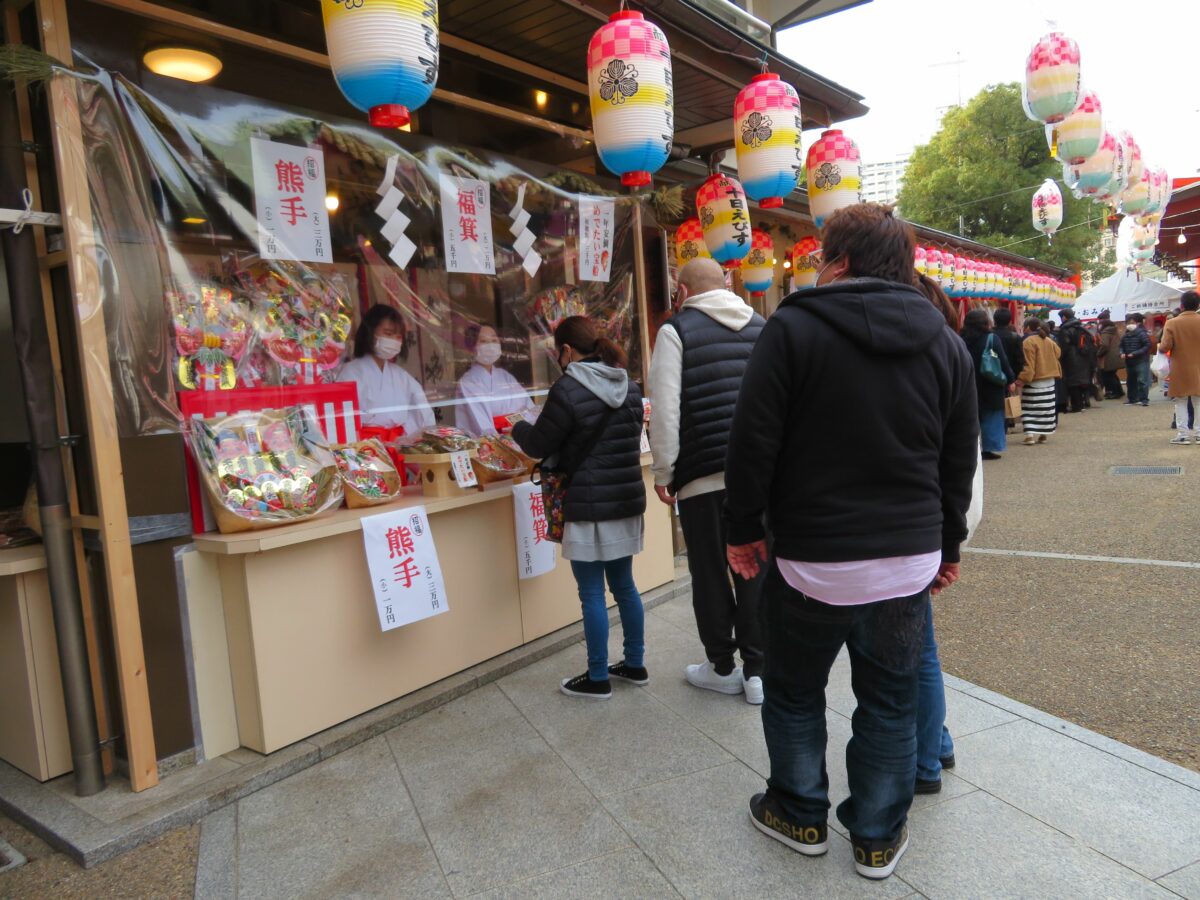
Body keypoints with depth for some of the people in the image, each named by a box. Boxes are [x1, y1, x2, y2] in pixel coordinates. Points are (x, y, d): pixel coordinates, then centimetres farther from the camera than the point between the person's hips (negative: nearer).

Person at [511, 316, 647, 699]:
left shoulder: (568, 389, -15)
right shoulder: (629, 387, 7)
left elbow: (540, 445, -8)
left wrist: (518, 429, 14)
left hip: (590, 505, -7)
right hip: (627, 499, 7)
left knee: (592, 594, 4)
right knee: (624, 586, 18)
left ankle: (598, 679, 14)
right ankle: (634, 665, 28)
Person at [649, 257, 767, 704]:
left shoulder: (677, 329, -3)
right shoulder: (760, 326, 13)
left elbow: (666, 408, -10)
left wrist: (663, 471, -3)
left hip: (703, 474, -5)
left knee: (710, 571, 9)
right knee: (754, 568, 12)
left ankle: (722, 668, 23)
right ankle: (757, 670, 20)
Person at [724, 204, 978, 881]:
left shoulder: (795, 328, -11)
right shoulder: (946, 344, 4)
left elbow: (754, 442, -13)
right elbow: (961, 461, 10)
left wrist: (746, 529, -1)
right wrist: (949, 545, 20)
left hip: (812, 560, -3)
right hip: (911, 560, 4)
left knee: (795, 695, 18)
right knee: (891, 703, 18)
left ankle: (802, 816, 34)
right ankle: (878, 837, 31)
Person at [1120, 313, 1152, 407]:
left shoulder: (1142, 333, -13)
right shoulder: (1125, 335, 5)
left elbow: (1147, 346, -16)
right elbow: (1122, 346, 16)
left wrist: (1135, 353, -21)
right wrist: (1122, 353, -4)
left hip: (1141, 361, -7)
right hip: (1129, 361, 7)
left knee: (1142, 381, -8)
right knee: (1130, 381, 14)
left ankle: (1144, 399, -3)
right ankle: (1132, 399, 24)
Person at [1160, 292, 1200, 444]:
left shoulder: (1172, 323, -10)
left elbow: (1165, 347, -15)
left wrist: (1159, 346, 6)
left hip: (1180, 371, -2)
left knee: (1182, 403, 7)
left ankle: (1183, 434, 6)